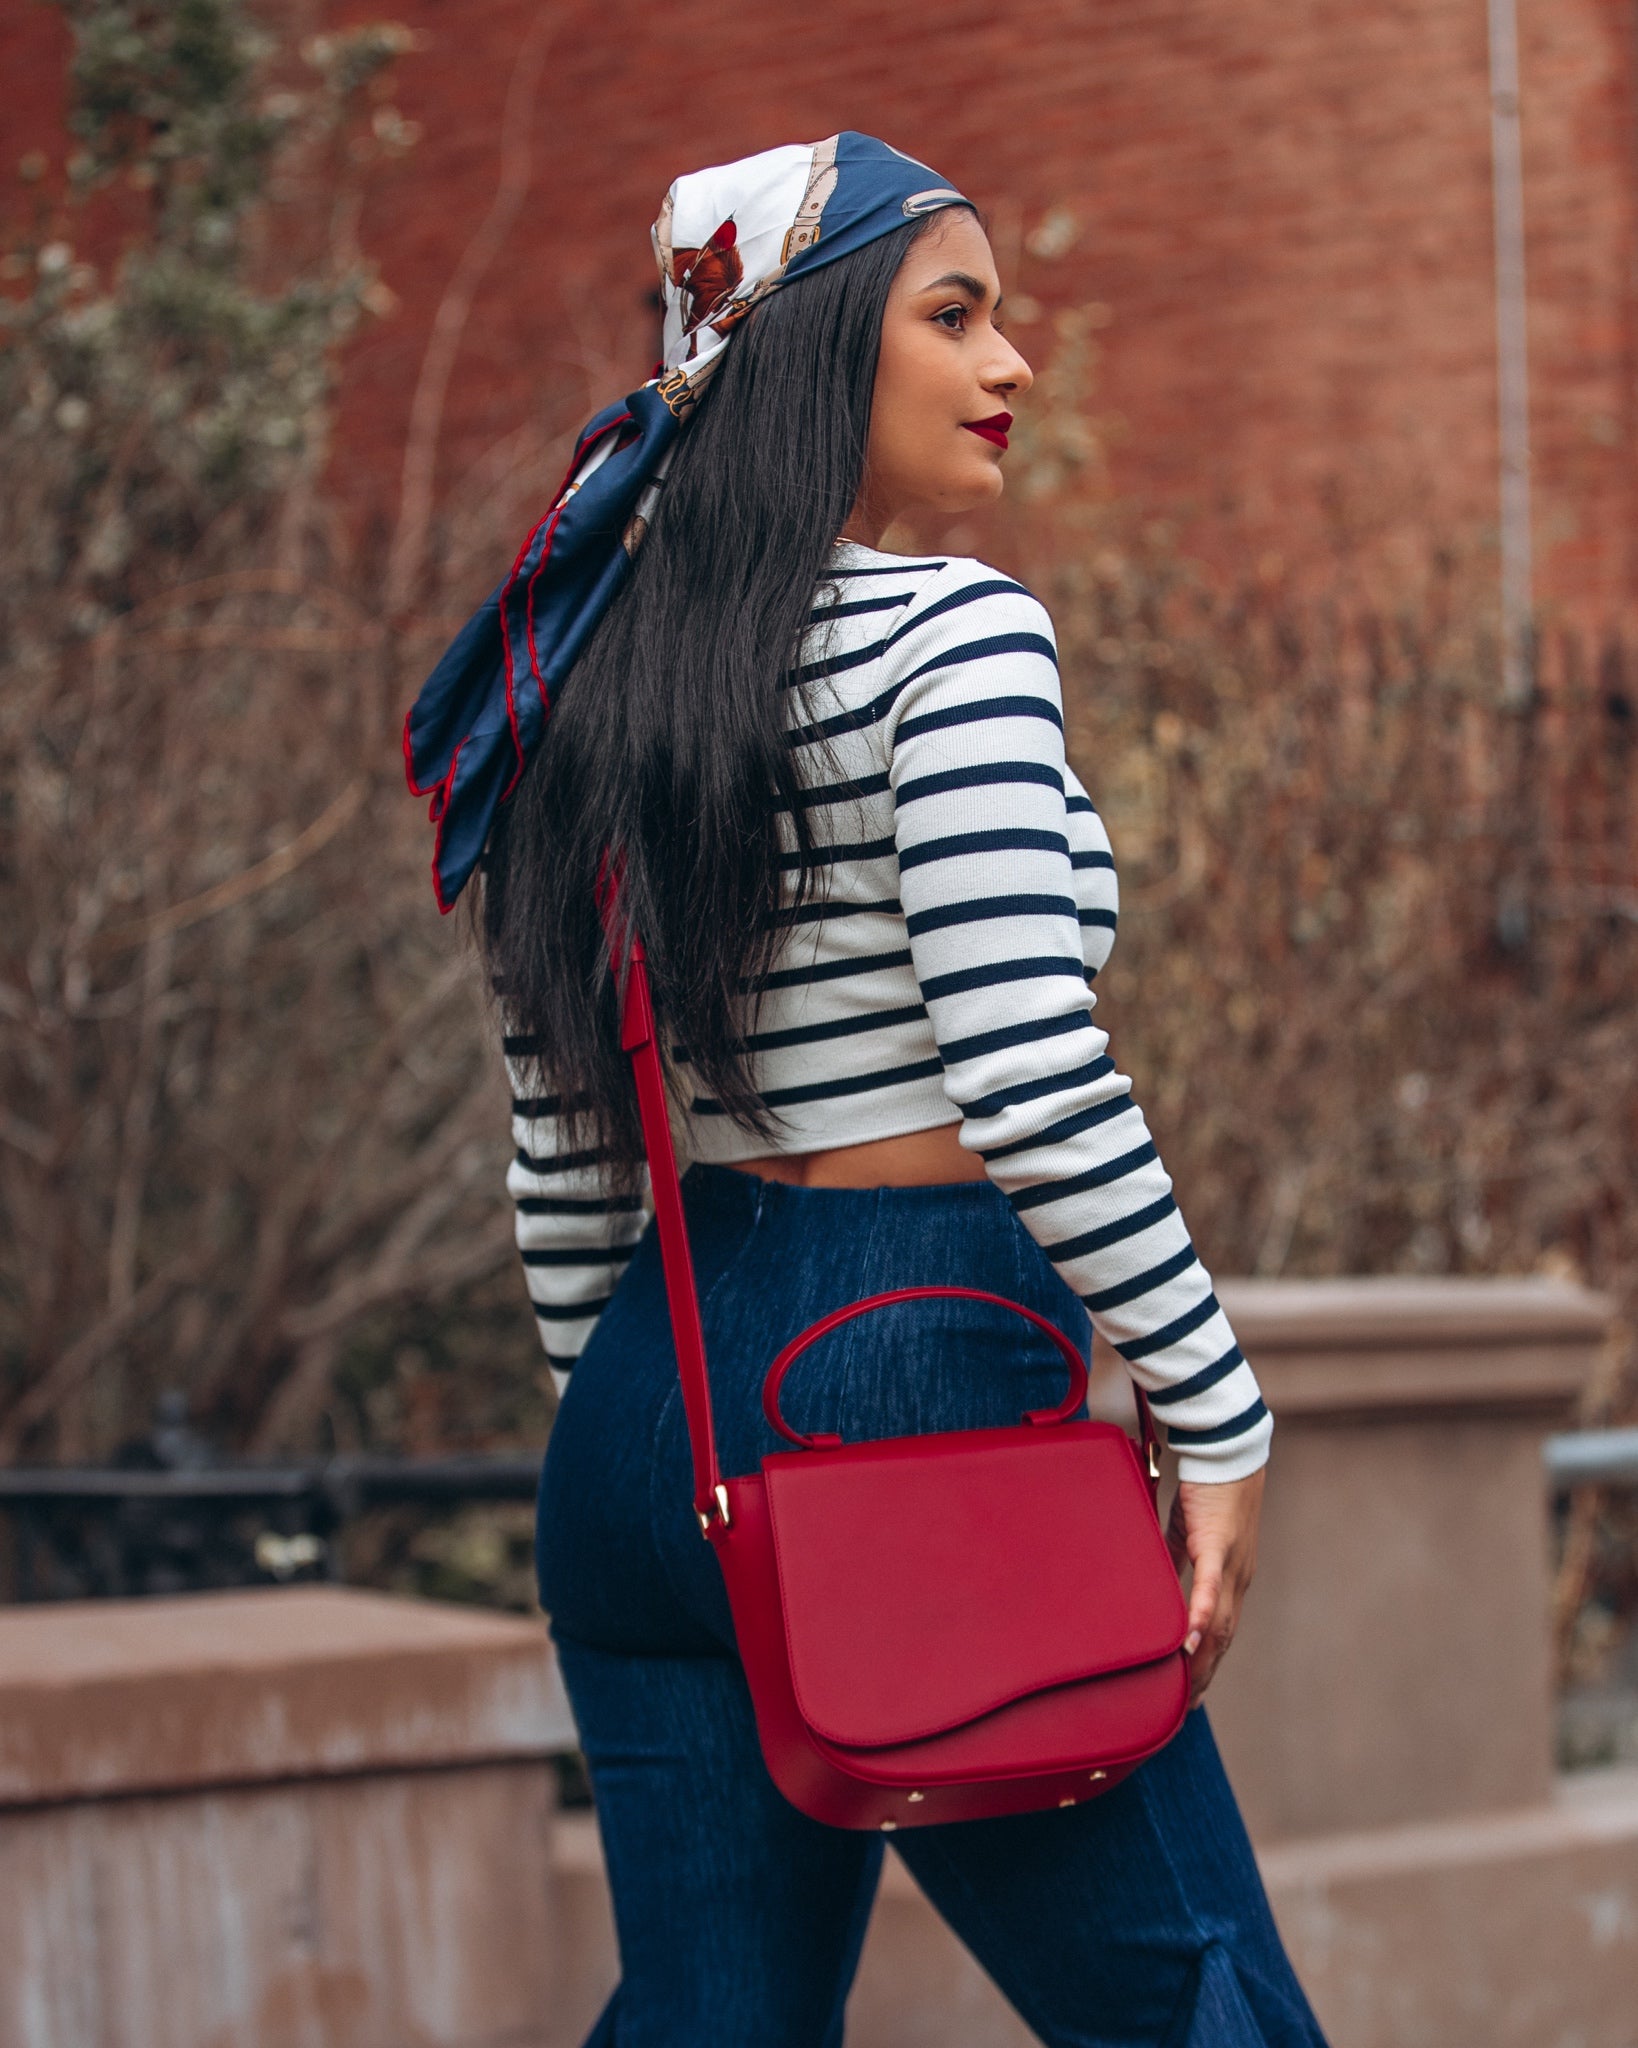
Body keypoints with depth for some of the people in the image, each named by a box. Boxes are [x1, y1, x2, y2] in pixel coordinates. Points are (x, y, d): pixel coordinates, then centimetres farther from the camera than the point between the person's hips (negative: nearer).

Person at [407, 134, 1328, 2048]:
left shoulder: (602, 679, 12)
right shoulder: (950, 633, -10)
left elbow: (562, 1141, 14)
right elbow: (1031, 1077, -19)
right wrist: (1220, 1423, -12)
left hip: (661, 1400, 8)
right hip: (916, 1384, -8)